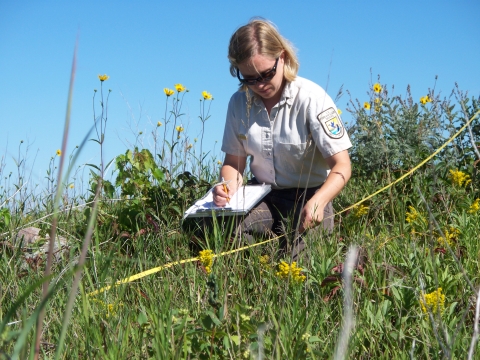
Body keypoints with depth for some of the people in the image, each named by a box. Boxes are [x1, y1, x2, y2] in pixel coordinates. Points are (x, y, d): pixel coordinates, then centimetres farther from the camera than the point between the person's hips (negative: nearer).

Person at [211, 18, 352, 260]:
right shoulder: (238, 103, -2)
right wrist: (228, 185, -17)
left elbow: (341, 165, -17)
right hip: (262, 196, 3)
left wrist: (318, 202, -36)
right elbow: (234, 162, 8)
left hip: (309, 196, -3)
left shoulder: (311, 98, -14)